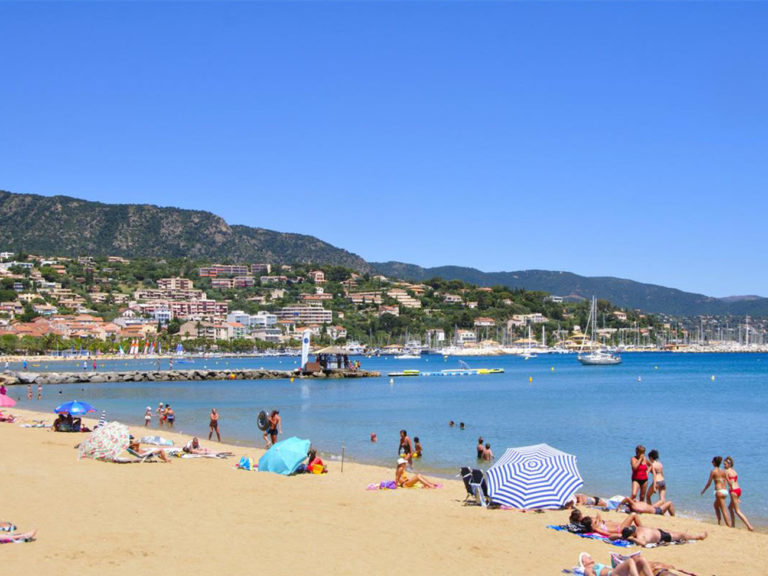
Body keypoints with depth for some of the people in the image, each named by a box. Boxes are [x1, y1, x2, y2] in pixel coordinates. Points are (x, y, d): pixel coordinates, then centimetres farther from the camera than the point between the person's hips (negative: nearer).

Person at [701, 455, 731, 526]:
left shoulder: (713, 471, -6)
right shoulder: (723, 471, 11)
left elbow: (709, 483, -4)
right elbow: (727, 481, 7)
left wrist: (704, 490, 9)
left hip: (719, 491, -7)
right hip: (725, 491, 7)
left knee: (724, 511, -4)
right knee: (715, 505, 25)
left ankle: (729, 526, -6)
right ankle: (719, 522, 21)